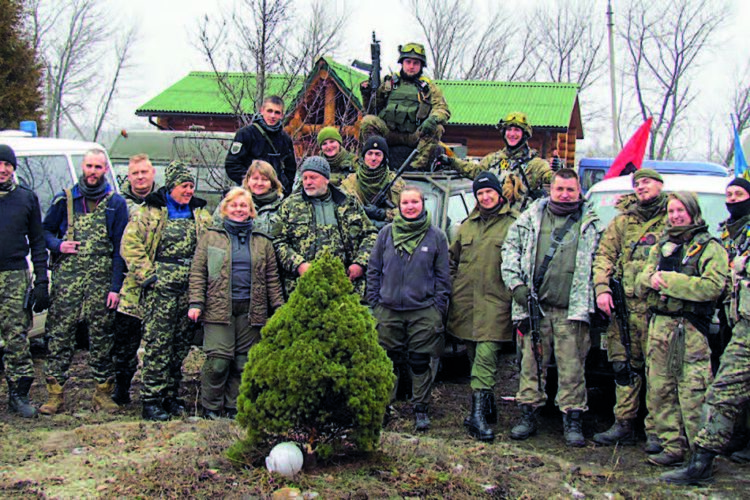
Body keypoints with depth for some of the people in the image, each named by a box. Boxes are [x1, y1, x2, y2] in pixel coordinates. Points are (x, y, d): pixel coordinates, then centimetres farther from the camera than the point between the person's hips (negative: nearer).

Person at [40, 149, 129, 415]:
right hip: (66, 280, 1)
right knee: (60, 335, -1)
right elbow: (45, 231, 17)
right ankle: (55, 393, 4)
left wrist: (116, 286, -4)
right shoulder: (64, 200, 9)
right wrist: (58, 245, -6)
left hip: (101, 282, -1)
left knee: (101, 338, 3)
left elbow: (120, 248, 3)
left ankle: (103, 393, 12)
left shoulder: (116, 203, 6)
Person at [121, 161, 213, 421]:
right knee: (158, 343, -6)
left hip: (190, 289, 5)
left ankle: (171, 395, 21)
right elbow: (130, 244, -5)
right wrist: (146, 275, -9)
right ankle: (151, 400, 0)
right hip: (161, 288, -5)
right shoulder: (149, 212, -1)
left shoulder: (201, 214, 15)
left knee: (181, 345, 10)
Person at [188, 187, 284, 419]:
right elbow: (198, 272, 4)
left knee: (243, 362, 3)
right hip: (218, 309, -2)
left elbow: (272, 278, 14)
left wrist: (278, 308, 7)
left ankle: (234, 408, 13)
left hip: (250, 310, 2)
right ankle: (211, 409, 5)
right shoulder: (211, 237, 9)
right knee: (218, 362, -8)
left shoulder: (262, 241, 15)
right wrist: (196, 303, -5)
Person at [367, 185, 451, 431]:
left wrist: (439, 308, 0)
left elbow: (443, 275, 7)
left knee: (421, 362, 3)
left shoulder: (436, 236, 4)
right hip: (388, 310, 1)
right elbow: (374, 269, 11)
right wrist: (375, 302, 5)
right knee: (389, 360, 7)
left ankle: (421, 408, 14)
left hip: (424, 311, -1)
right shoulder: (386, 233, 6)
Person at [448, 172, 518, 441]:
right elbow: (453, 258, 26)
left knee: (486, 355, -14)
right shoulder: (467, 225, 18)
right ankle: (487, 406, 26)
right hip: (465, 299, 6)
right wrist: (449, 289, 18)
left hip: (495, 300, -6)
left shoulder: (514, 222, 0)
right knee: (475, 356, 12)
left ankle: (478, 414, -16)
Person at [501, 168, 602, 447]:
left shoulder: (590, 224, 10)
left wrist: (593, 297, 3)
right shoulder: (531, 218, 10)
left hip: (571, 309, -1)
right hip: (534, 307, 1)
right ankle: (528, 415, 14)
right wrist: (516, 283, -2)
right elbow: (510, 248, 9)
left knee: (572, 366, 0)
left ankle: (573, 420, 7)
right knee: (532, 362, 5)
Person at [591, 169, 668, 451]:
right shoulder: (622, 221, 15)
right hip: (624, 304, 4)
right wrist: (602, 288, -1)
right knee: (625, 367, 7)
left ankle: (655, 432, 0)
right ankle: (624, 425, 14)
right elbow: (604, 255, 13)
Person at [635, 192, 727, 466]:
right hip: (659, 325, 6)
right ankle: (673, 447, 12)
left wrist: (670, 280, -15)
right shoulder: (661, 245, 20)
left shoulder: (709, 247, 0)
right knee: (659, 390, 5)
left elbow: (713, 286, -14)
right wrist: (650, 279, -6)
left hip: (690, 330, -6)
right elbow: (640, 285, 18)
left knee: (693, 394, -9)